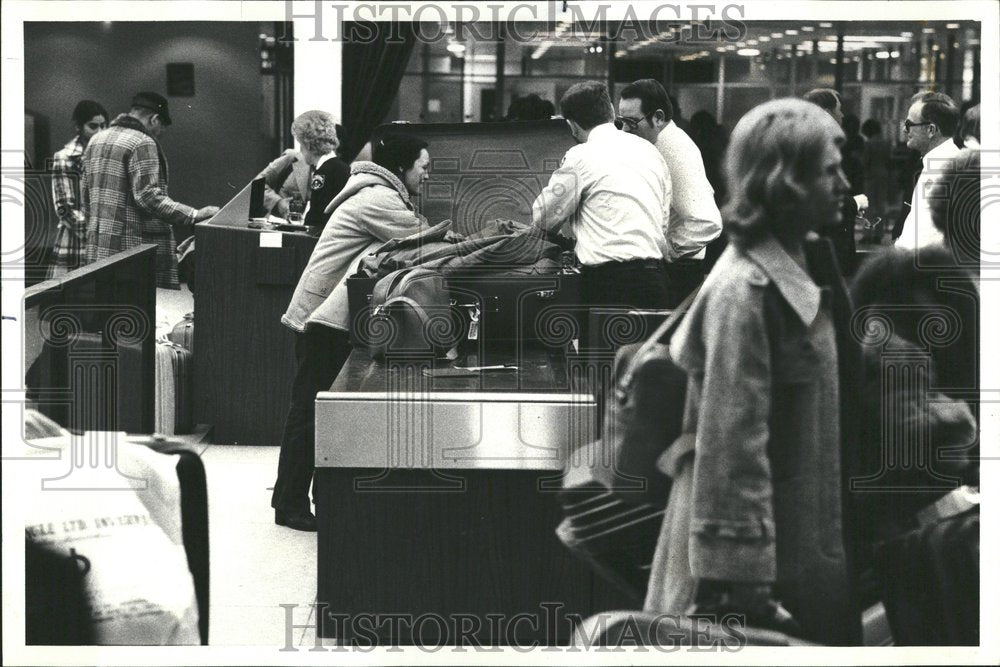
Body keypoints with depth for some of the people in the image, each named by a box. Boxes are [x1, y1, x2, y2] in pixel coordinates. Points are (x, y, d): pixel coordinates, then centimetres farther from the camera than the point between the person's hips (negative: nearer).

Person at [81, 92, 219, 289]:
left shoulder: (96, 141, 16)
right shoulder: (142, 143, -12)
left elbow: (85, 195, 21)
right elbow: (148, 197, -21)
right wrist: (195, 215, -23)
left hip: (97, 249, 9)